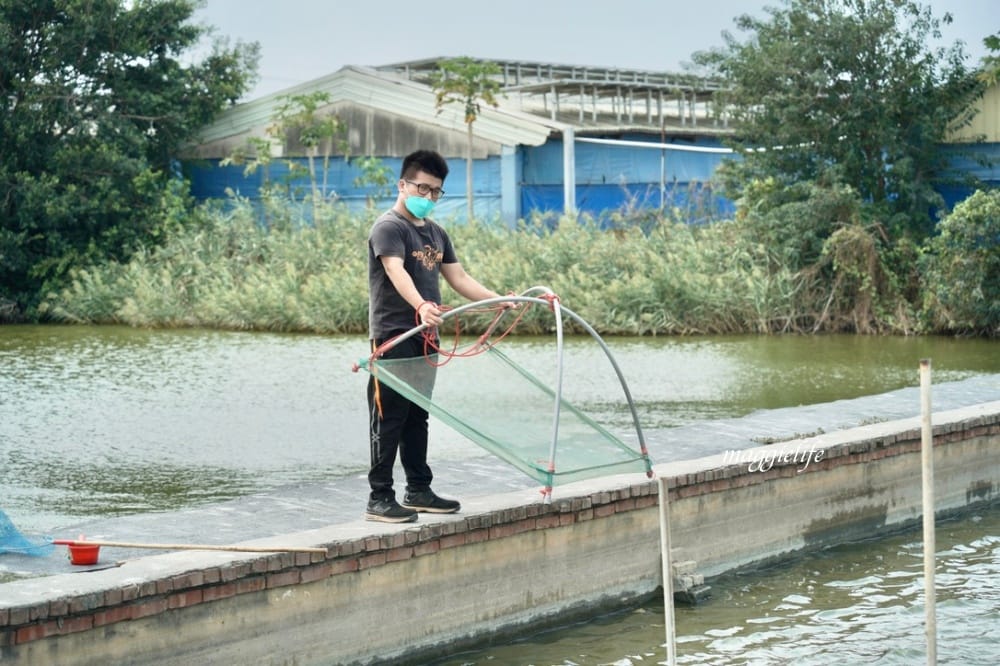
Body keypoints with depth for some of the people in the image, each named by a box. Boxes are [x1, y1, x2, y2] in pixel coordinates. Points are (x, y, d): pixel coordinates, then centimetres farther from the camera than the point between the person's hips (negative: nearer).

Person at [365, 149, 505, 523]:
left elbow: (458, 278, 19)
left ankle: (419, 491, 21)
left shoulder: (435, 233, 17)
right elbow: (396, 272, -28)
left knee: (417, 417, 14)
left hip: (423, 335, 8)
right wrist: (421, 305, -46)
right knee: (389, 418, -8)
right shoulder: (389, 227, -11)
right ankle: (379, 499, -6)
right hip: (393, 336, -8)